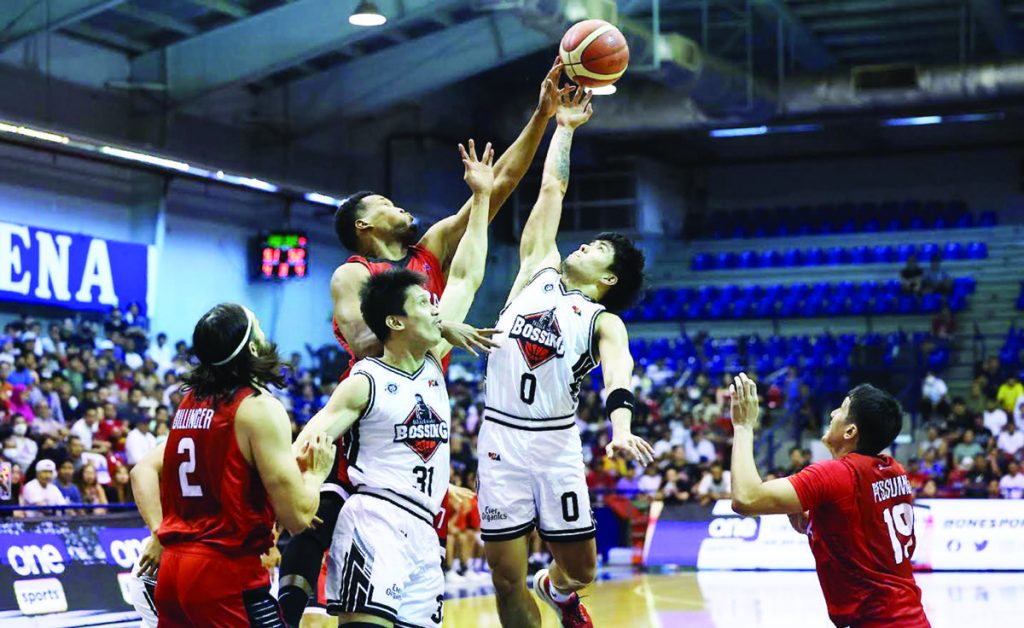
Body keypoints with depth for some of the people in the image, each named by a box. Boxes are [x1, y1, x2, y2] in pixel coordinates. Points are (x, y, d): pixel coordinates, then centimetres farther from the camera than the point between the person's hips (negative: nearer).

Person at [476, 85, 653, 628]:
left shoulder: (604, 322, 4)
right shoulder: (538, 271, 13)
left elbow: (619, 373, -17)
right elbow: (552, 188, 16)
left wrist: (621, 427, -35)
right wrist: (563, 126, 22)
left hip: (555, 441, -2)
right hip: (501, 435, 2)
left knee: (580, 567, 6)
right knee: (505, 575, -1)